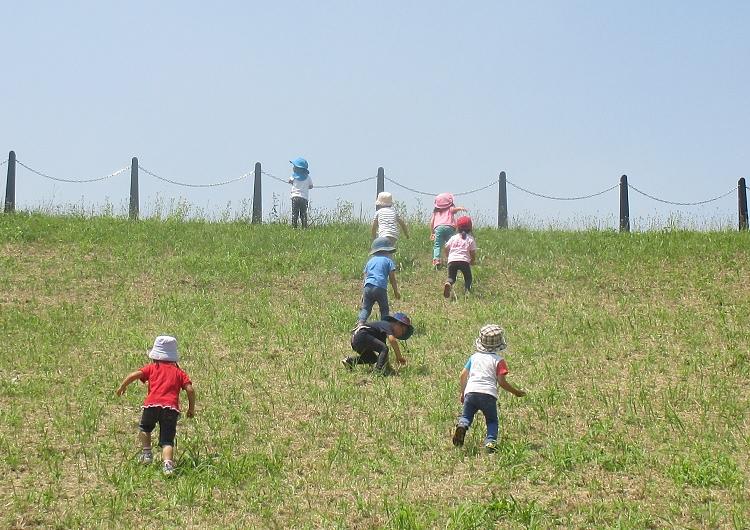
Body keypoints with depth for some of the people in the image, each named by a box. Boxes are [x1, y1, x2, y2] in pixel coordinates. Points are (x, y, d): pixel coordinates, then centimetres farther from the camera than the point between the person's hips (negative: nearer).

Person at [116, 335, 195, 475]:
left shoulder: (152, 367, 18)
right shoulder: (179, 372, 21)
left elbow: (135, 375, 5)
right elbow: (190, 389, 9)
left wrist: (122, 386, 19)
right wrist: (191, 408, 19)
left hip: (152, 404, -1)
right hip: (171, 408, 1)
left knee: (145, 428, 31)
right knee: (167, 441, -3)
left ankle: (147, 453, 22)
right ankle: (168, 464, -26)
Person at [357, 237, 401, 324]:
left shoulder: (370, 261, 24)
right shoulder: (388, 261, 11)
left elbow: (365, 278, 22)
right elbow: (392, 278, 7)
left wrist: (363, 293, 25)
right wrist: (396, 291, 14)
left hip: (368, 287, 3)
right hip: (380, 288, -3)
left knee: (365, 308, 7)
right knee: (384, 309, 10)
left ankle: (360, 322, -14)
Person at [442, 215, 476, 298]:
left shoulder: (453, 237, 17)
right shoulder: (470, 239, 9)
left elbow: (445, 249, 17)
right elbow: (473, 253, 6)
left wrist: (448, 257, 35)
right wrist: (472, 261, 25)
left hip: (452, 260, 2)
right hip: (464, 260, -2)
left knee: (451, 277, 9)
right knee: (468, 278, 16)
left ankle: (448, 284, -25)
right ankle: (466, 290, -9)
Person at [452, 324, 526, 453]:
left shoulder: (474, 357, 19)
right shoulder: (499, 360, 7)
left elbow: (463, 375, 17)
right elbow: (501, 382, 1)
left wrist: (462, 392, 30)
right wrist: (516, 392, 13)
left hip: (471, 391, 2)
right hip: (488, 394, -2)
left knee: (466, 416, 13)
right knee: (492, 421, 14)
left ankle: (461, 426, -22)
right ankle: (490, 440, -12)